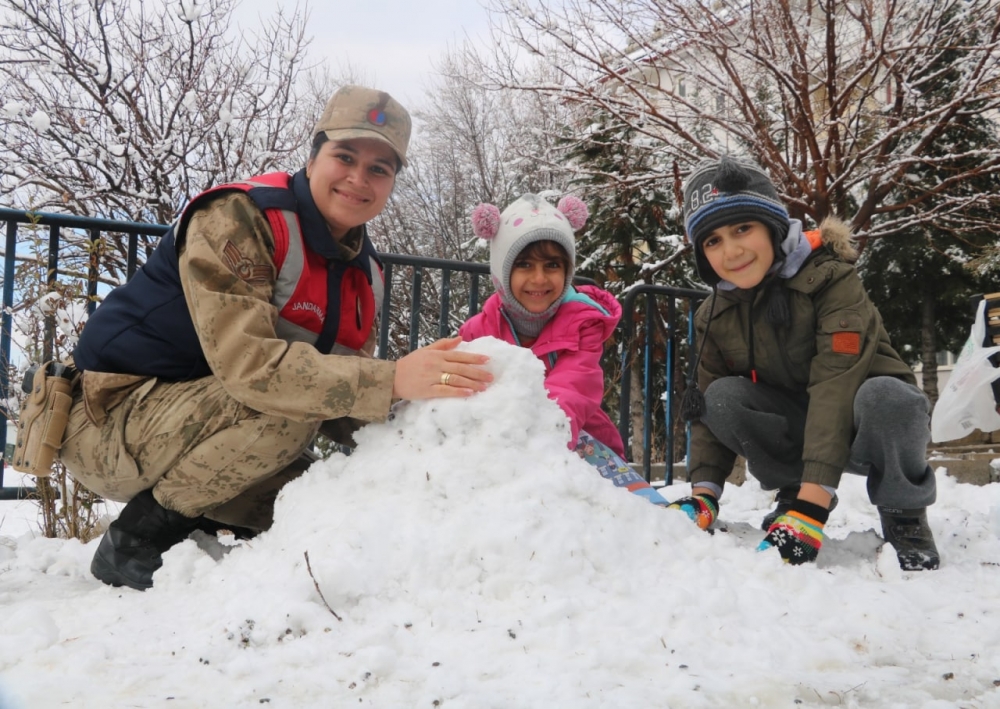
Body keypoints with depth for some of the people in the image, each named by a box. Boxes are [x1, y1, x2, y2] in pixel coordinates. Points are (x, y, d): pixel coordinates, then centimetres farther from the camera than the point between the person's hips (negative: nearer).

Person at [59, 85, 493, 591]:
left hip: (197, 431, 8)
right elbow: (246, 362, -35)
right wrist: (390, 380, -42)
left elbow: (337, 406, 0)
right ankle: (135, 540, -12)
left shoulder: (365, 275, 4)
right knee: (281, 408, -32)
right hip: (113, 415, -7)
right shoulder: (236, 219, -20)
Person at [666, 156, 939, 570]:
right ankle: (790, 493, -3)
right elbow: (708, 406, -4)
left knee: (884, 394, -38)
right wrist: (703, 493, -20)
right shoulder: (714, 316, -6)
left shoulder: (831, 279, -24)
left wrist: (814, 500, -42)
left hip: (872, 426, -3)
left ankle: (904, 517, -12)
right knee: (724, 395, -23)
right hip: (799, 426, 4)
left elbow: (836, 385, -34)